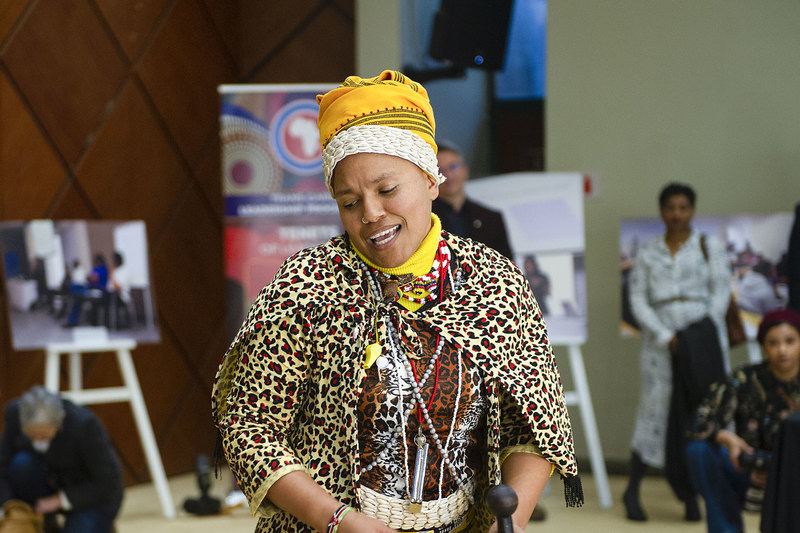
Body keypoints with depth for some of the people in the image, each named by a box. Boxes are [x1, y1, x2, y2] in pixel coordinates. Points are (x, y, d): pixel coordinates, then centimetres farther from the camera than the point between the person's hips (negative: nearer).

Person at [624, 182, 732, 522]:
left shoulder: (710, 247, 10)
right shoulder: (648, 254, 12)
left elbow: (721, 291, 2)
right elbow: (637, 300, 4)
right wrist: (666, 337, -9)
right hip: (660, 343, 0)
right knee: (656, 408, -4)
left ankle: (692, 495, 4)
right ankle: (632, 490, 9)